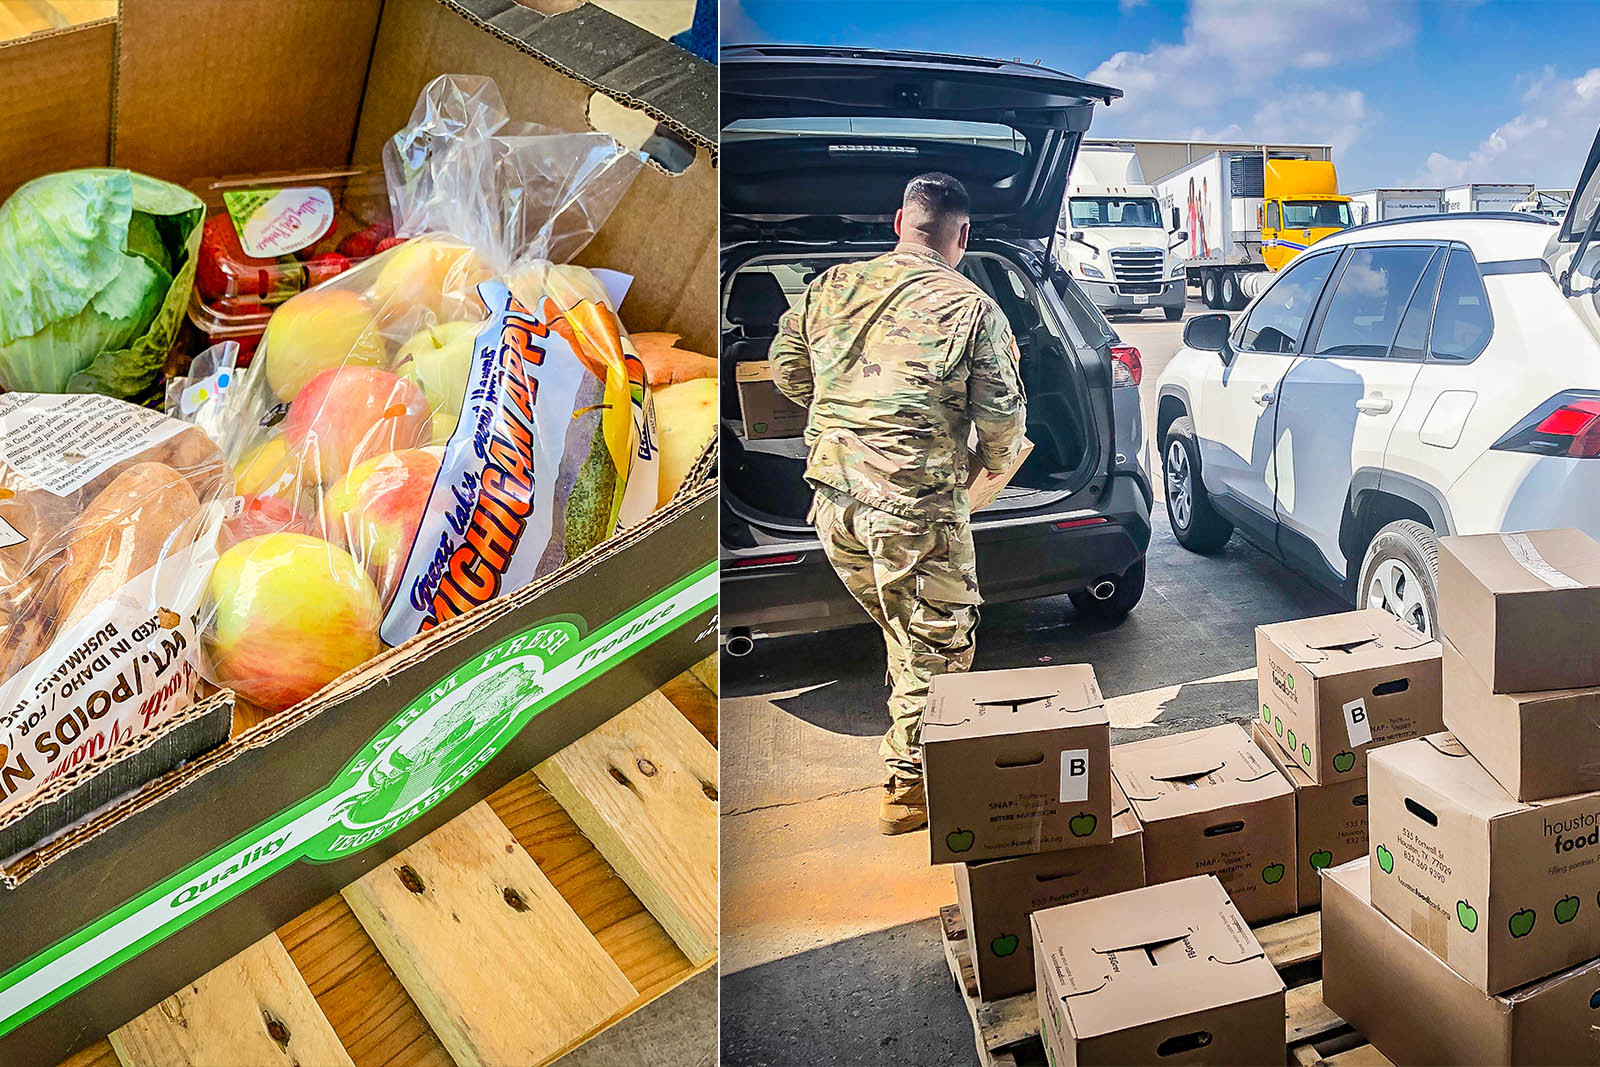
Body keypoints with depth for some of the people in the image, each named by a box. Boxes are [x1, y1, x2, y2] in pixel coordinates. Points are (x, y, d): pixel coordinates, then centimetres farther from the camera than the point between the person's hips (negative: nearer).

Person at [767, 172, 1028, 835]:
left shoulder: (831, 287, 7)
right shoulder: (973, 309, -5)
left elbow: (786, 368, 17)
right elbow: (1001, 415, -5)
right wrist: (992, 463, 16)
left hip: (833, 499, 6)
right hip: (915, 507, -5)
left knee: (902, 631, 25)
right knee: (937, 647, 9)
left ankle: (913, 737, 40)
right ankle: (908, 789, 15)